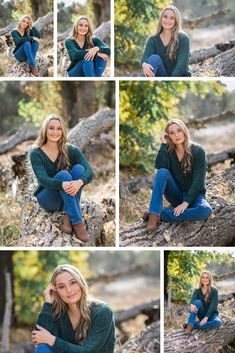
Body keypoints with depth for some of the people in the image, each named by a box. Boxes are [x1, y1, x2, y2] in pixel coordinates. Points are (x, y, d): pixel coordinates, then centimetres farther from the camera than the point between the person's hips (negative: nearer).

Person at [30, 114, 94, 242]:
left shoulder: (72, 150, -5)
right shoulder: (36, 154, -10)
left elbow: (89, 172, -19)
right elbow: (43, 179, -25)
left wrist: (79, 182, -43)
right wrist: (62, 184, -47)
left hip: (68, 197, 3)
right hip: (48, 199, -3)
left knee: (79, 168, -24)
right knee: (63, 174, -31)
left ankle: (67, 216, -27)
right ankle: (77, 222, -39)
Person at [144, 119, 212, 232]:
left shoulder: (198, 151, -12)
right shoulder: (168, 151, -2)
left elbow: (198, 180, -17)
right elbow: (159, 167, -22)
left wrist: (185, 203, -26)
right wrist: (164, 144, -20)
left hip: (193, 195, -2)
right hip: (176, 195, 2)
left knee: (206, 210, -36)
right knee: (162, 172, -26)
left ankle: (160, 215, -30)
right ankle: (154, 214, -35)